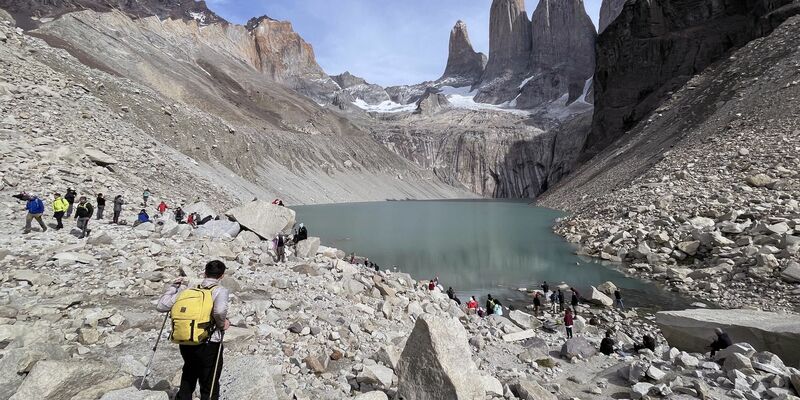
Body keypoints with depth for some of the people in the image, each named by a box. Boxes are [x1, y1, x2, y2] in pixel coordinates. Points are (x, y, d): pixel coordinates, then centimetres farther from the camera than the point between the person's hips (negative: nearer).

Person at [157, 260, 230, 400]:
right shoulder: (220, 290, -10)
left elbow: (160, 306, 6)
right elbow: (220, 311, -31)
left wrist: (174, 286, 16)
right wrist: (222, 324, -11)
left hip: (185, 344, 5)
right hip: (209, 345, -5)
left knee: (188, 379, 30)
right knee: (209, 388, 11)